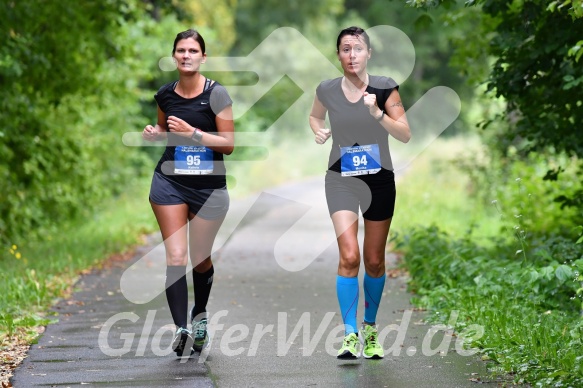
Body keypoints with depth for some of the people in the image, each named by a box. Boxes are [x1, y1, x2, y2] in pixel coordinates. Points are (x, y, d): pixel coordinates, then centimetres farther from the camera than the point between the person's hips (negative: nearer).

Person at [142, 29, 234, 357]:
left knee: (200, 260, 10)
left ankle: (200, 315, 37)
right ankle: (181, 329, -15)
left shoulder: (216, 93, -8)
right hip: (170, 182, 2)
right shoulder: (165, 94, 4)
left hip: (209, 186, -2)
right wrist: (155, 133, 1)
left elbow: (229, 144, -10)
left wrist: (192, 133, -21)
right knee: (176, 258, -11)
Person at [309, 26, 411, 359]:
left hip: (379, 181, 1)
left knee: (374, 261, 10)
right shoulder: (327, 90, -4)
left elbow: (406, 135, -7)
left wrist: (377, 113, -22)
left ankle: (370, 327, 30)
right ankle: (350, 335, -12)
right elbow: (315, 116, 18)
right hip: (341, 179, -1)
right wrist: (318, 130, -4)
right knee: (349, 256, -16)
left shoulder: (384, 88, -7)